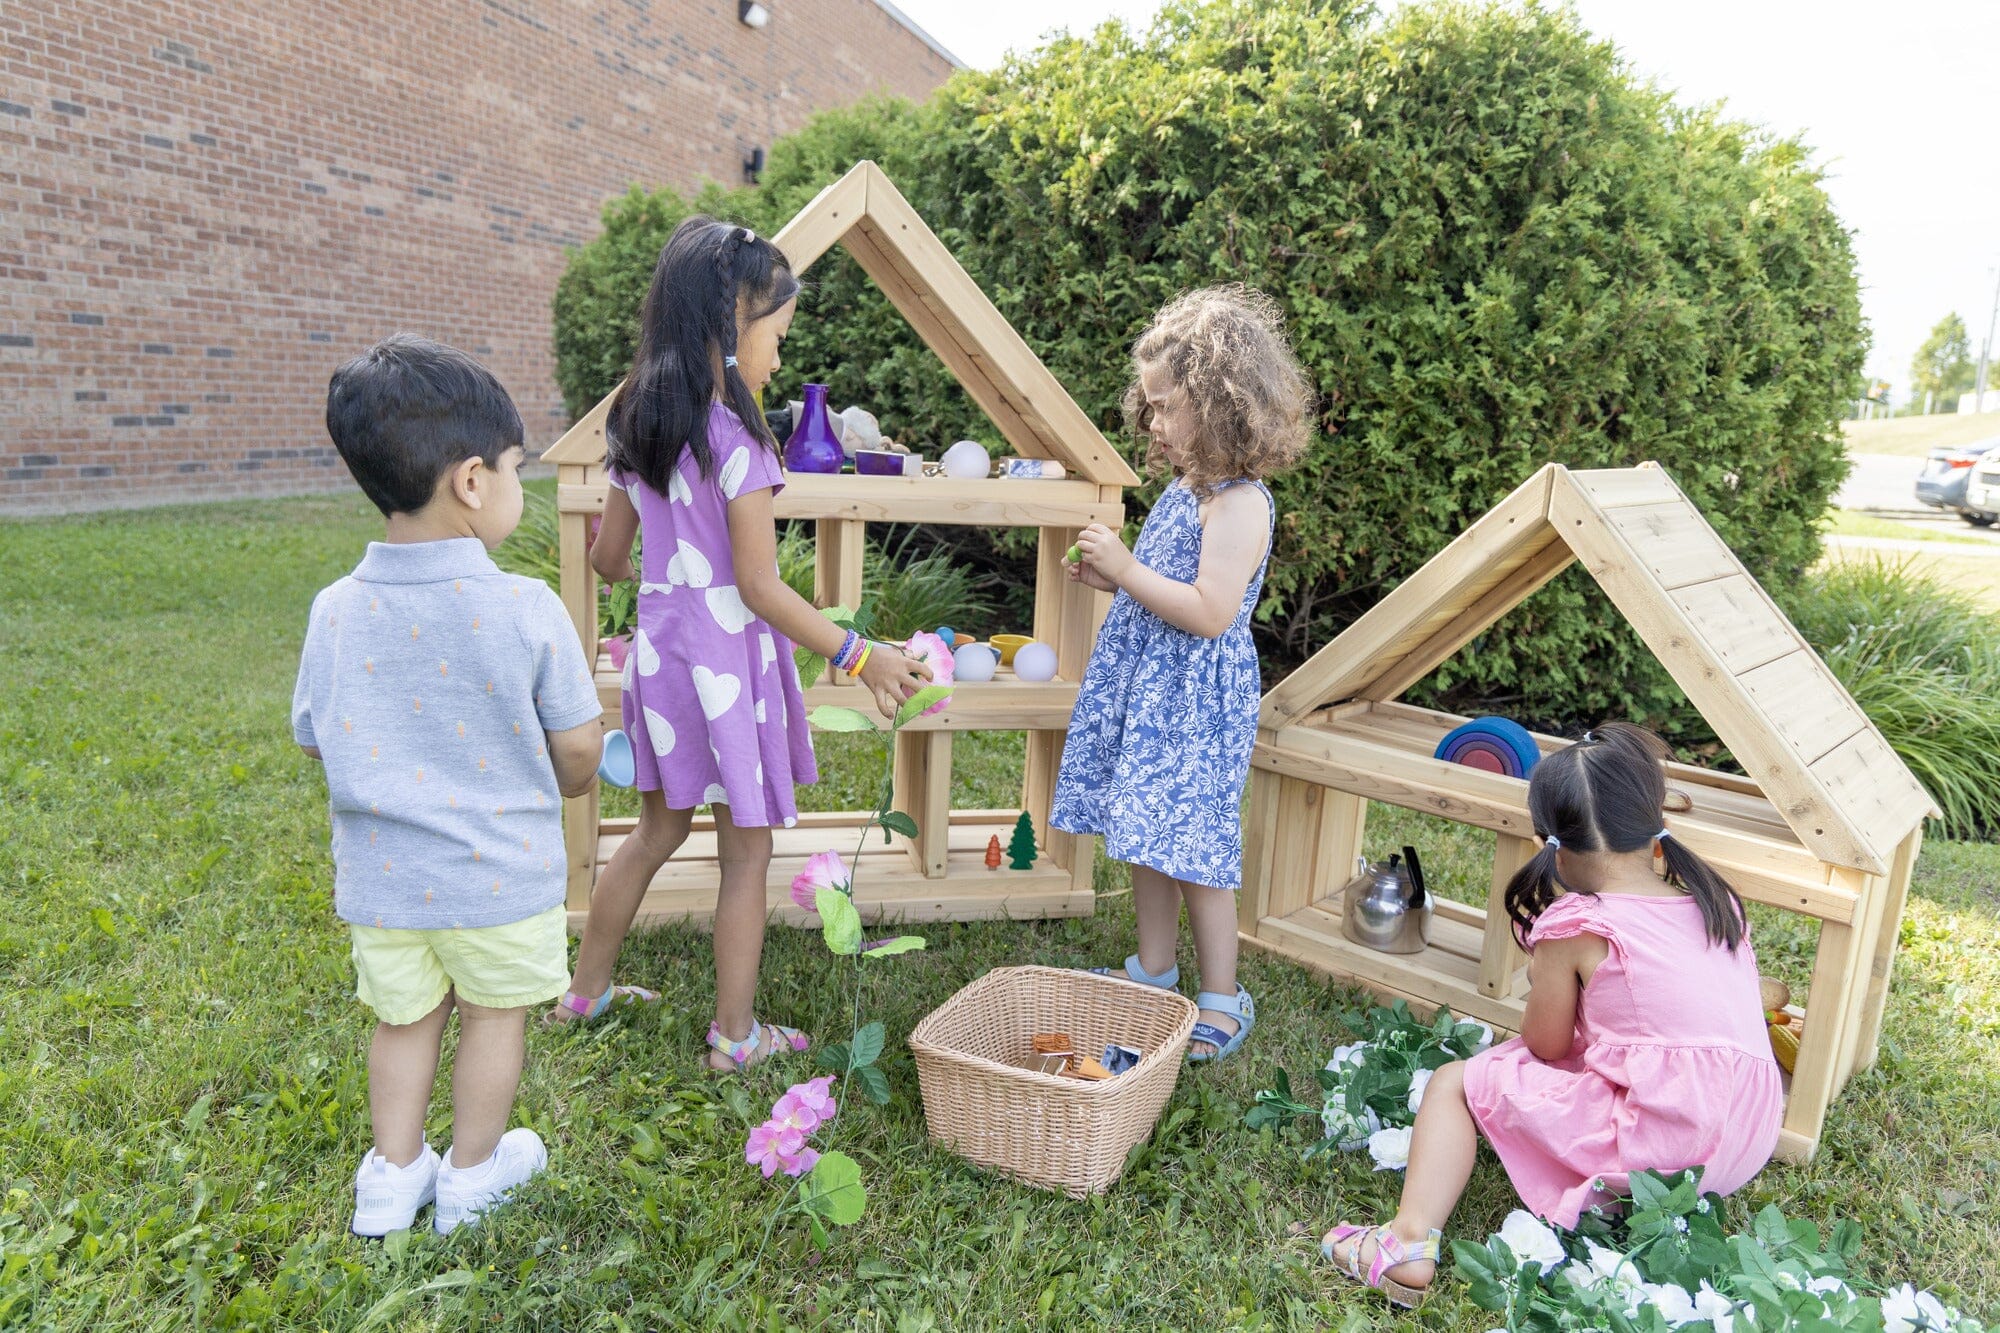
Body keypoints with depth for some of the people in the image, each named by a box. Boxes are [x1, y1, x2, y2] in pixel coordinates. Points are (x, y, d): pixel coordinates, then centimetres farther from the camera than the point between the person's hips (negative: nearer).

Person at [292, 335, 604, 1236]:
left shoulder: (336, 611, -8)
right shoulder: (527, 609, -19)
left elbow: (318, 743, 2)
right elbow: (578, 744, -13)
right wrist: (564, 785, 11)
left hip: (380, 874, 3)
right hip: (501, 872, -3)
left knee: (404, 1019, 22)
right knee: (494, 1016, 18)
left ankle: (391, 1179, 36)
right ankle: (471, 1174, 35)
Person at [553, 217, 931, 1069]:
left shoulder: (638, 429, 5)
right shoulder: (737, 441, -19)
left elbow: (608, 557, 12)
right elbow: (759, 589, -19)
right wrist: (858, 657, -14)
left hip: (658, 646, 8)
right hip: (726, 657, -7)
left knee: (659, 828, 23)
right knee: (746, 851, 8)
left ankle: (585, 990, 37)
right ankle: (736, 1034, 20)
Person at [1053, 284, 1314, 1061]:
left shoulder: (1239, 504, -18)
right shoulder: (1184, 487, 11)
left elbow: (1209, 611, -27)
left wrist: (1128, 571, -23)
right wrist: (1111, 578, 7)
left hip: (1196, 699, -9)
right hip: (1144, 686, 9)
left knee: (1192, 844, -2)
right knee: (1146, 833, 17)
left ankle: (1222, 999, 15)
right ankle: (1153, 969, 33)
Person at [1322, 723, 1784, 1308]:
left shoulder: (1575, 925, -9)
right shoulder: (1718, 902, 8)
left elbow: (1546, 1046, 1)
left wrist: (1545, 973, 18)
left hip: (1656, 1148, -7)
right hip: (1751, 1146, 7)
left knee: (1453, 1084, 2)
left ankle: (1409, 1243, -11)